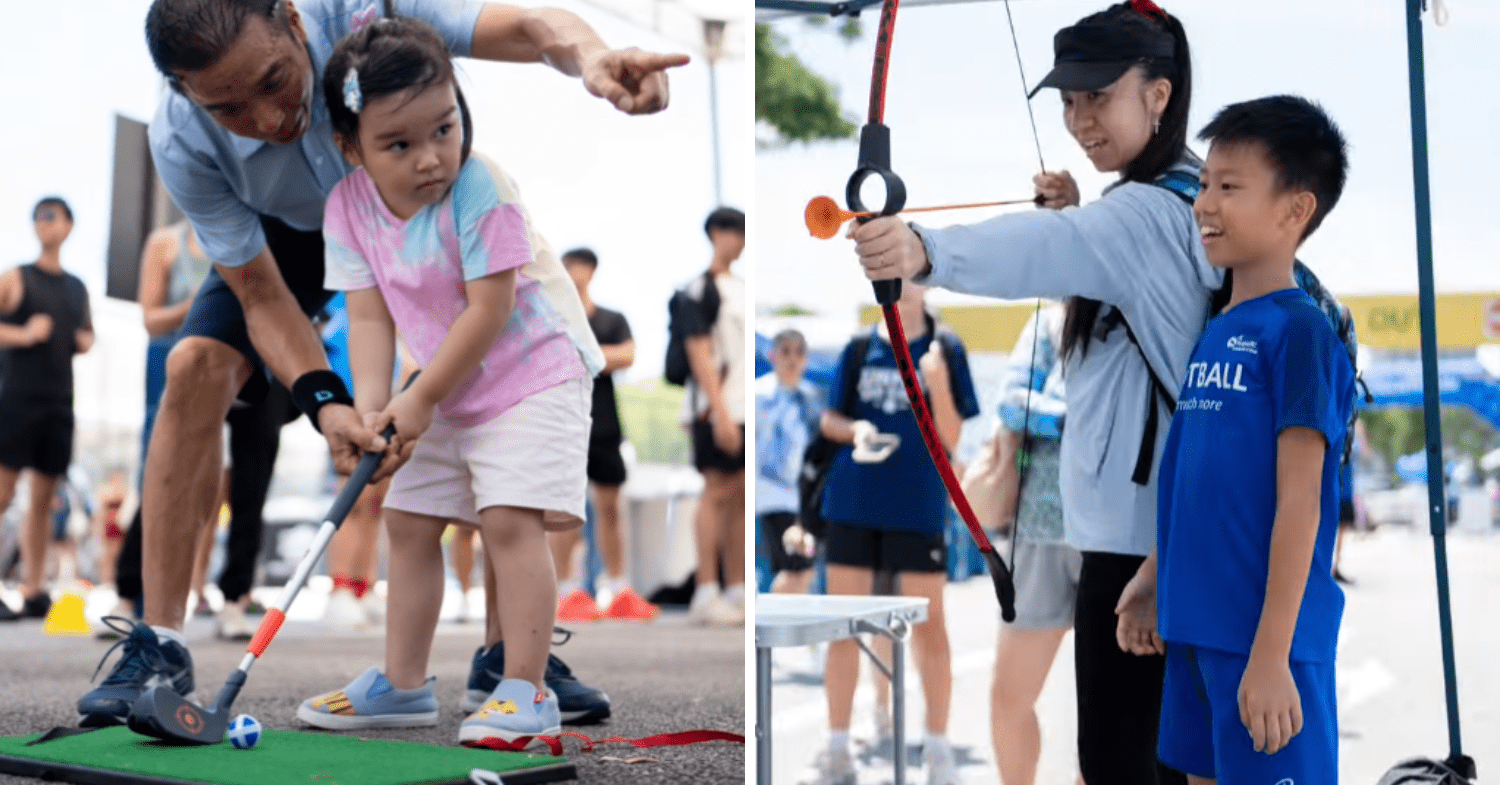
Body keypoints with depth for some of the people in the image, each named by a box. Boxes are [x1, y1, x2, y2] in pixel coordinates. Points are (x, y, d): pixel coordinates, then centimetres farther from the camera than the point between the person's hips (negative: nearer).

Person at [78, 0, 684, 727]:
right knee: (195, 367, -22)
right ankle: (159, 646, -13)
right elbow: (261, 293, -24)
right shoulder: (181, 143, -32)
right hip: (284, 235, 0)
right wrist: (323, 399, -41)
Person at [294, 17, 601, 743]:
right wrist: (371, 405, -22)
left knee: (509, 519, -18)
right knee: (407, 521, 11)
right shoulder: (349, 207, -10)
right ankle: (403, 684, 24)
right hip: (447, 391, 7)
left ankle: (526, 691, -12)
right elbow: (368, 314, -8)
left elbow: (488, 311, -25)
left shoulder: (480, 193, -27)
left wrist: (420, 399, -20)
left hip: (532, 372, -7)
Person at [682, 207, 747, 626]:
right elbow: (699, 352, -14)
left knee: (741, 497, 7)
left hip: (746, 410, 8)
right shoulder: (703, 288, -8)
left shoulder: (741, 286, 18)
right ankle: (705, 595, -4)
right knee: (717, 494, -7)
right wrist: (720, 412, -19)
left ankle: (736, 591, 11)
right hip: (718, 410, -8)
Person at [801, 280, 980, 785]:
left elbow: (950, 442, -5)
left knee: (929, 627, 0)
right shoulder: (860, 348, 6)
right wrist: (853, 428, -11)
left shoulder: (945, 350, -1)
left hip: (918, 507, -3)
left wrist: (937, 382, -21)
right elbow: (828, 421, 11)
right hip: (853, 504, 3)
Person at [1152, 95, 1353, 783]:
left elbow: (1299, 501, -16)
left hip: (1264, 642, -8)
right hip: (1197, 627, 8)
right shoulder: (1212, 332, 11)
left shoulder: (1297, 331, -11)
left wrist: (1272, 654, -18)